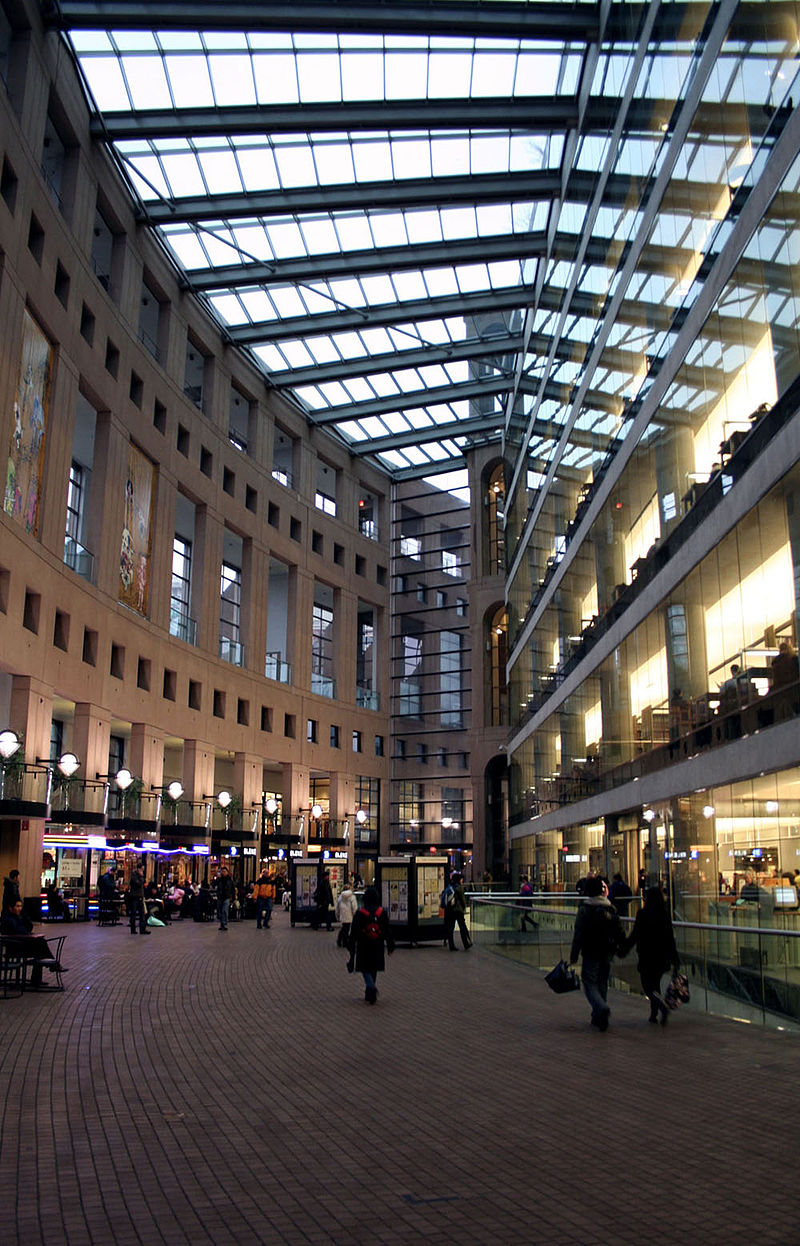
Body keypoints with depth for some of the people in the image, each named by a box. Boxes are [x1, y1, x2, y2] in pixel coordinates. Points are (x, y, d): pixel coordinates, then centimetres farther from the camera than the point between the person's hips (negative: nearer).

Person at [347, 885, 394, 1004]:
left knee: (365, 970, 4)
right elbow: (387, 931, 2)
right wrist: (390, 946, 10)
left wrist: (351, 947, 4)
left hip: (363, 946, -3)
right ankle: (370, 995, 21)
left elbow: (353, 932, -5)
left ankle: (371, 987, -22)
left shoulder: (360, 913, -9)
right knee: (374, 970, 15)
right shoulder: (382, 912, -2)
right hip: (377, 947, 3)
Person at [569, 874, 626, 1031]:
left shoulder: (584, 909, -11)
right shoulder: (611, 908, 3)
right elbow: (619, 931, 8)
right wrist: (620, 948, 20)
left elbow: (578, 935, -11)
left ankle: (602, 1008, -23)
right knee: (602, 984, 15)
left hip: (591, 953, -5)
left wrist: (573, 956, -6)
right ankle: (598, 1017, 19)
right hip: (607, 953, 5)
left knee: (590, 983, 1)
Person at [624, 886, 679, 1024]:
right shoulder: (665, 914, -1)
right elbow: (671, 938, 1)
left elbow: (635, 935, -11)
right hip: (662, 957, 5)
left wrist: (624, 948, 4)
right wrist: (675, 960, 6)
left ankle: (663, 1006, -21)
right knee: (655, 983, 20)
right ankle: (653, 1015, 23)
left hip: (647, 956, -5)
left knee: (647, 986, 4)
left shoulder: (642, 914, -13)